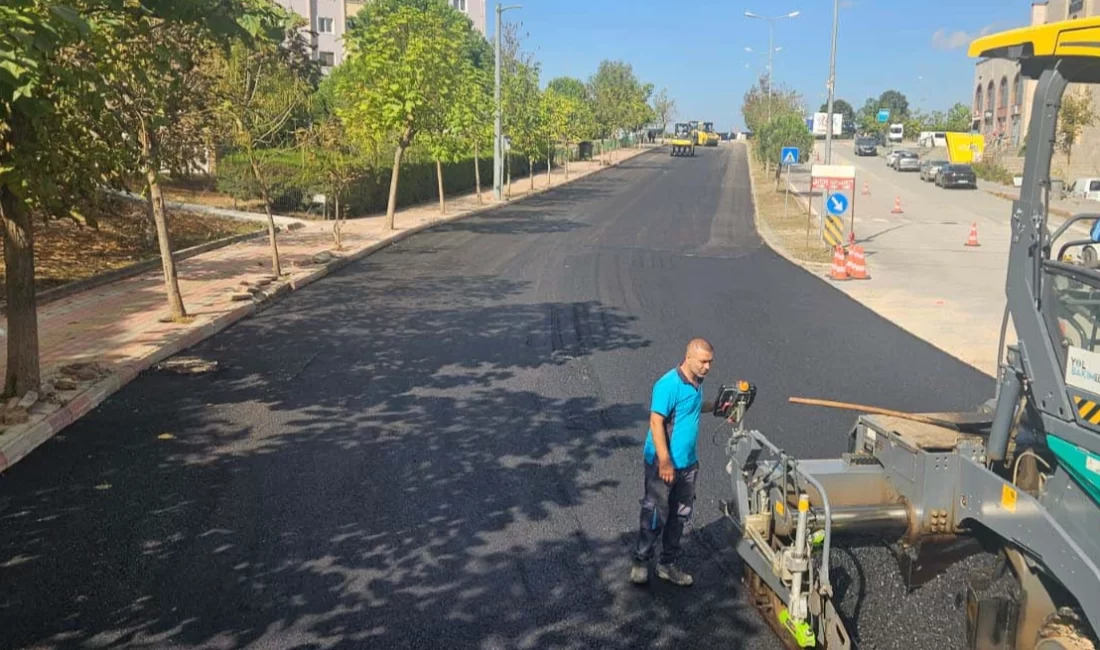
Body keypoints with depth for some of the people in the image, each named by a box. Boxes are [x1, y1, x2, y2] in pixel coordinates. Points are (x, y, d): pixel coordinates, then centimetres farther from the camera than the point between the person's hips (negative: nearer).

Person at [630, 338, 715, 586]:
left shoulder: (696, 383, 5)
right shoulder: (669, 385, -22)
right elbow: (656, 422, -23)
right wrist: (665, 463, -25)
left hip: (687, 463, 8)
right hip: (663, 464, -8)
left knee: (680, 515, 15)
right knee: (655, 515, 3)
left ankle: (668, 564, 29)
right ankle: (640, 562, 21)